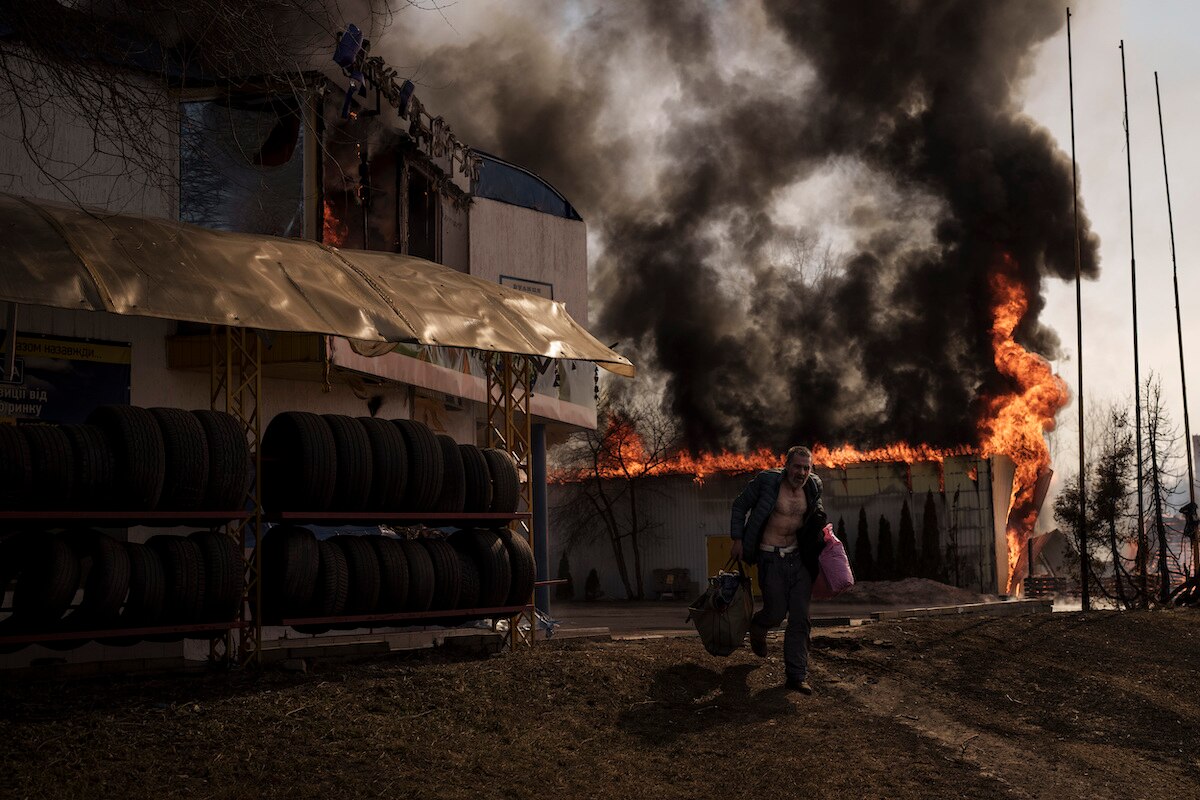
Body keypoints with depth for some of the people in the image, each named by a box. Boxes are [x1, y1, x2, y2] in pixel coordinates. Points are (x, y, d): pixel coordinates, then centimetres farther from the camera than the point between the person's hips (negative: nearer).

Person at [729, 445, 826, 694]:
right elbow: (740, 505, -1)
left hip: (798, 557, 4)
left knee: (800, 618, 1)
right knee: (776, 611, 0)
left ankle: (797, 675, 8)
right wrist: (737, 539, -5)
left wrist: (820, 528, 7)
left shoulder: (813, 486, 1)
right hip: (770, 558, -4)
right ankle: (757, 627, 39)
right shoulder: (767, 481, -13)